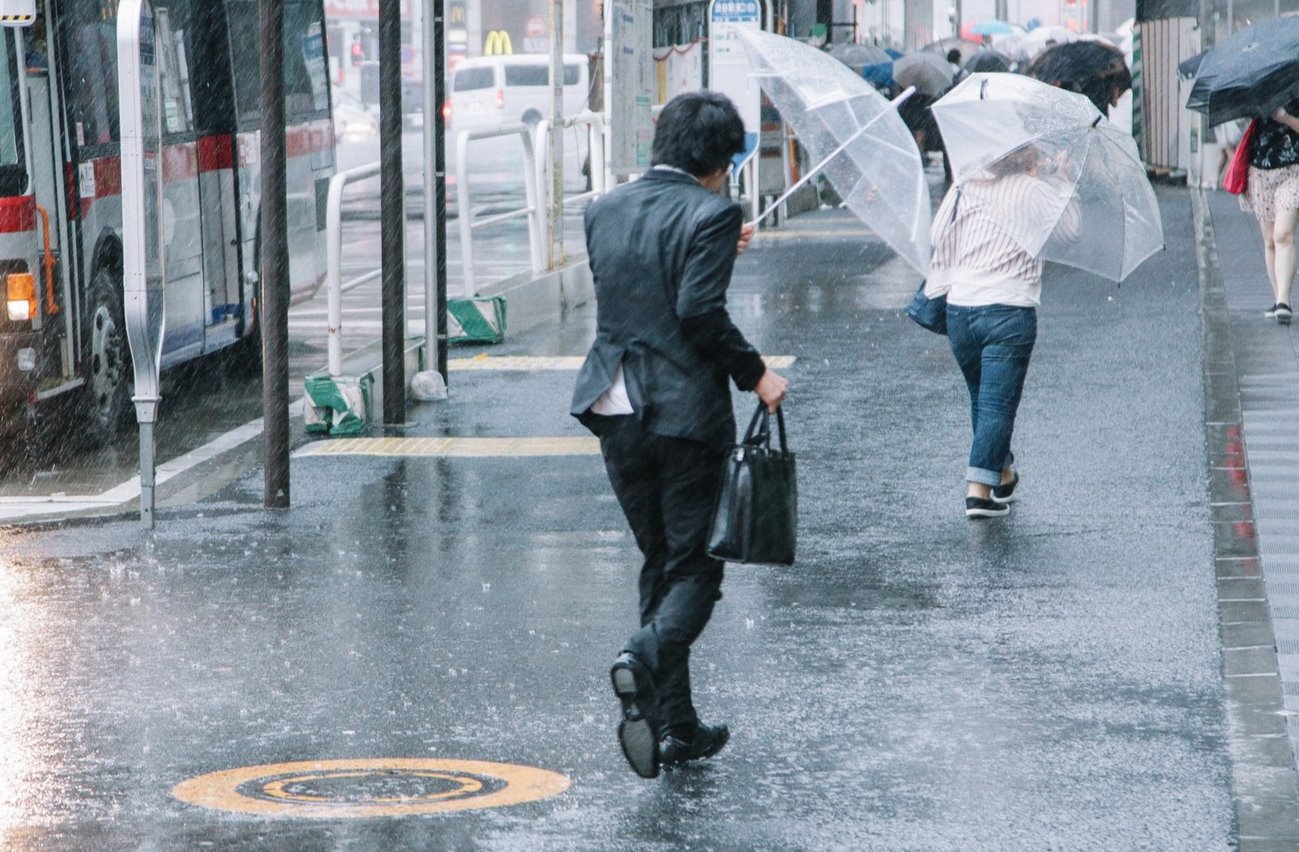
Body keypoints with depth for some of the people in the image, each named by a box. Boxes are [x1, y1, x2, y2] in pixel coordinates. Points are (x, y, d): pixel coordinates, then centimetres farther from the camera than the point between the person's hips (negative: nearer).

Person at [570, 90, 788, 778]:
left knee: (659, 560, 16)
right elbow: (700, 310, -21)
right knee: (695, 564, 3)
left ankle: (674, 726, 15)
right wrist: (755, 374, -9)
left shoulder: (605, 210, 9)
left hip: (616, 412, 6)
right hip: (686, 411, -6)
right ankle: (645, 655, -26)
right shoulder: (709, 214, -11)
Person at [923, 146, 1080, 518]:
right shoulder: (1034, 190, -5)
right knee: (997, 404, -3)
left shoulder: (964, 187, 6)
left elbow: (937, 234, 7)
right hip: (1010, 308, -5)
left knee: (982, 398, 21)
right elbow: (1072, 228, 7)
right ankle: (979, 489, -11)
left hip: (959, 308, 5)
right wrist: (1061, 180, 18)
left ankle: (1003, 474, 37)